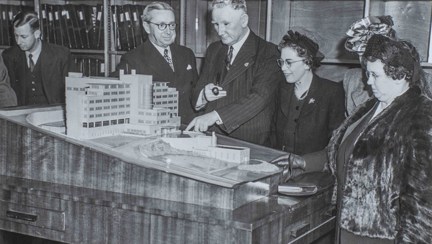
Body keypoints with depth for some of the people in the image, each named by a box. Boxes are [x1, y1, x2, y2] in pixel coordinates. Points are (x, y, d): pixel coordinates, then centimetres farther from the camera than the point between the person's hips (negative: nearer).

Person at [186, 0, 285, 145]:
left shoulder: (267, 53, -4)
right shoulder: (213, 50, 16)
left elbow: (259, 97, -19)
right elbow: (195, 98, 19)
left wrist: (215, 115, -28)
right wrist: (203, 96, -6)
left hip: (249, 144, -4)